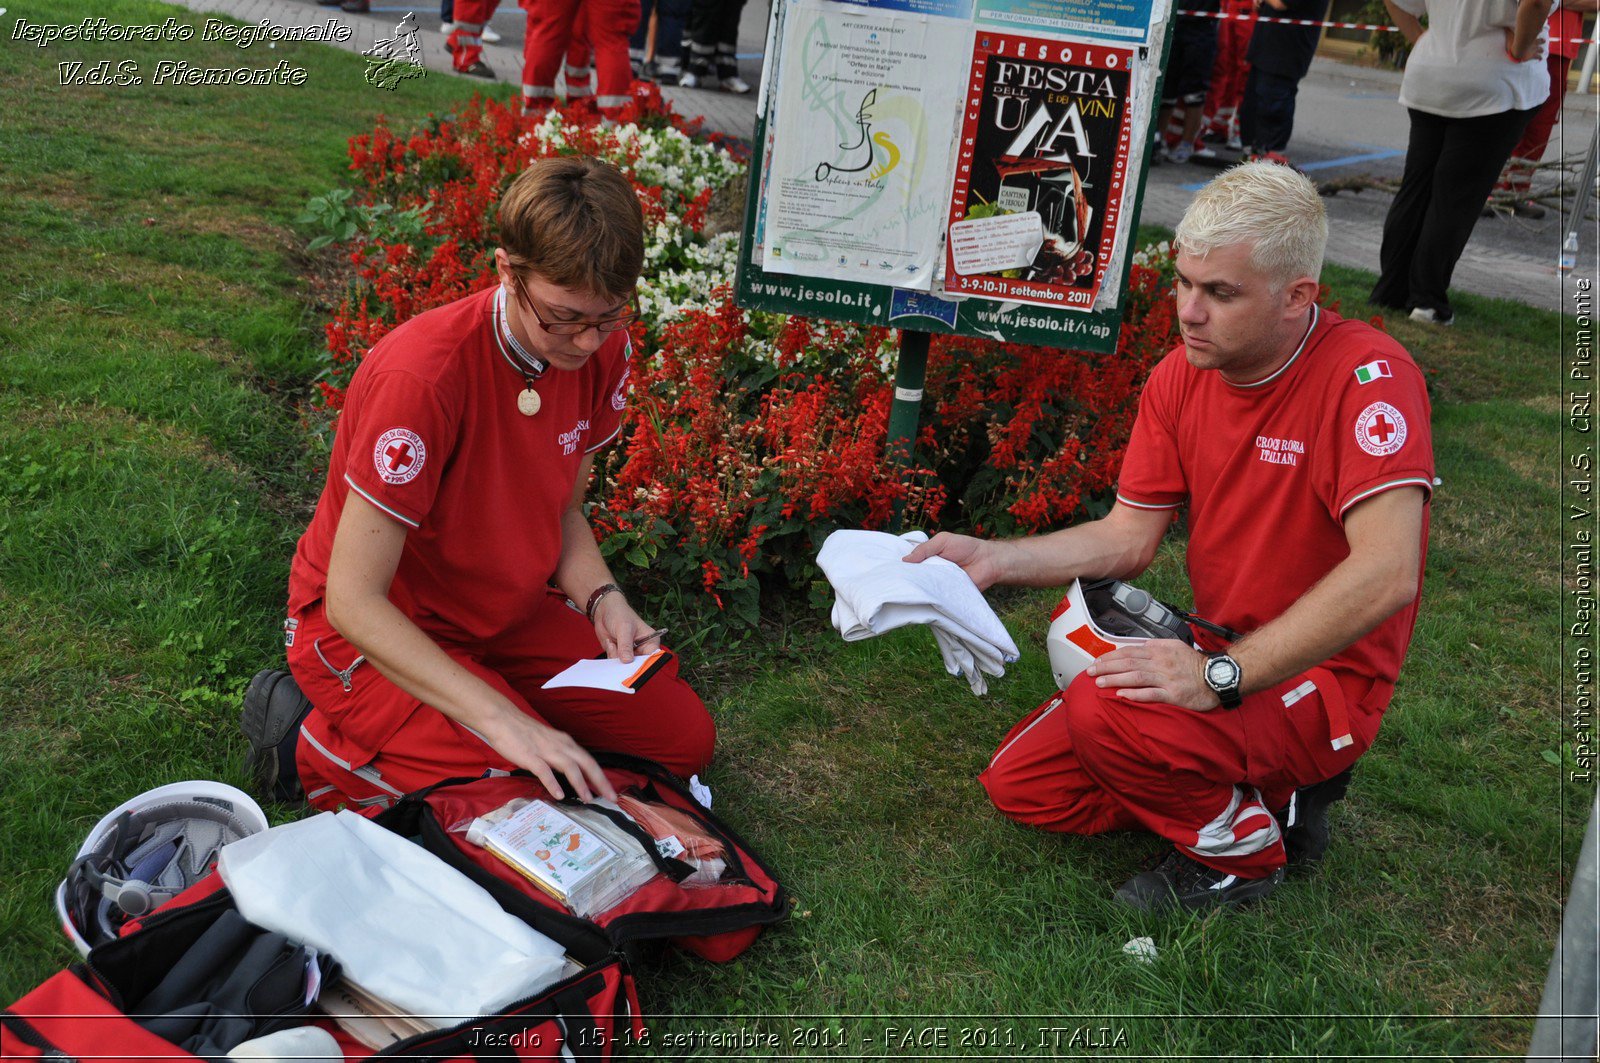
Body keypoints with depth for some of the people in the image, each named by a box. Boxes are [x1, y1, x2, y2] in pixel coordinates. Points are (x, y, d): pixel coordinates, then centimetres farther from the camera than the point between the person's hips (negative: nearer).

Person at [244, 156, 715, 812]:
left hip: (504, 613, 7)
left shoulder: (602, 347, -11)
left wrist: (602, 600, -15)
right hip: (372, 630, -7)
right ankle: (313, 744, -2)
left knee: (686, 738, 1)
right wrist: (502, 719, -39)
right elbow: (353, 600, -31)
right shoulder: (422, 375, -32)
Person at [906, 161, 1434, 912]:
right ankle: (1262, 790, 11)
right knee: (1020, 784, 1)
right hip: (1214, 656, 8)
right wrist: (991, 559, -8)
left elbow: (1386, 575, -33)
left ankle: (1240, 848, -2)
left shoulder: (1366, 374, -23)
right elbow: (1128, 539, 5)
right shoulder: (1180, 376, 0)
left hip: (1322, 677, -7)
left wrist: (1222, 676, -35)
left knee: (1106, 711, -31)